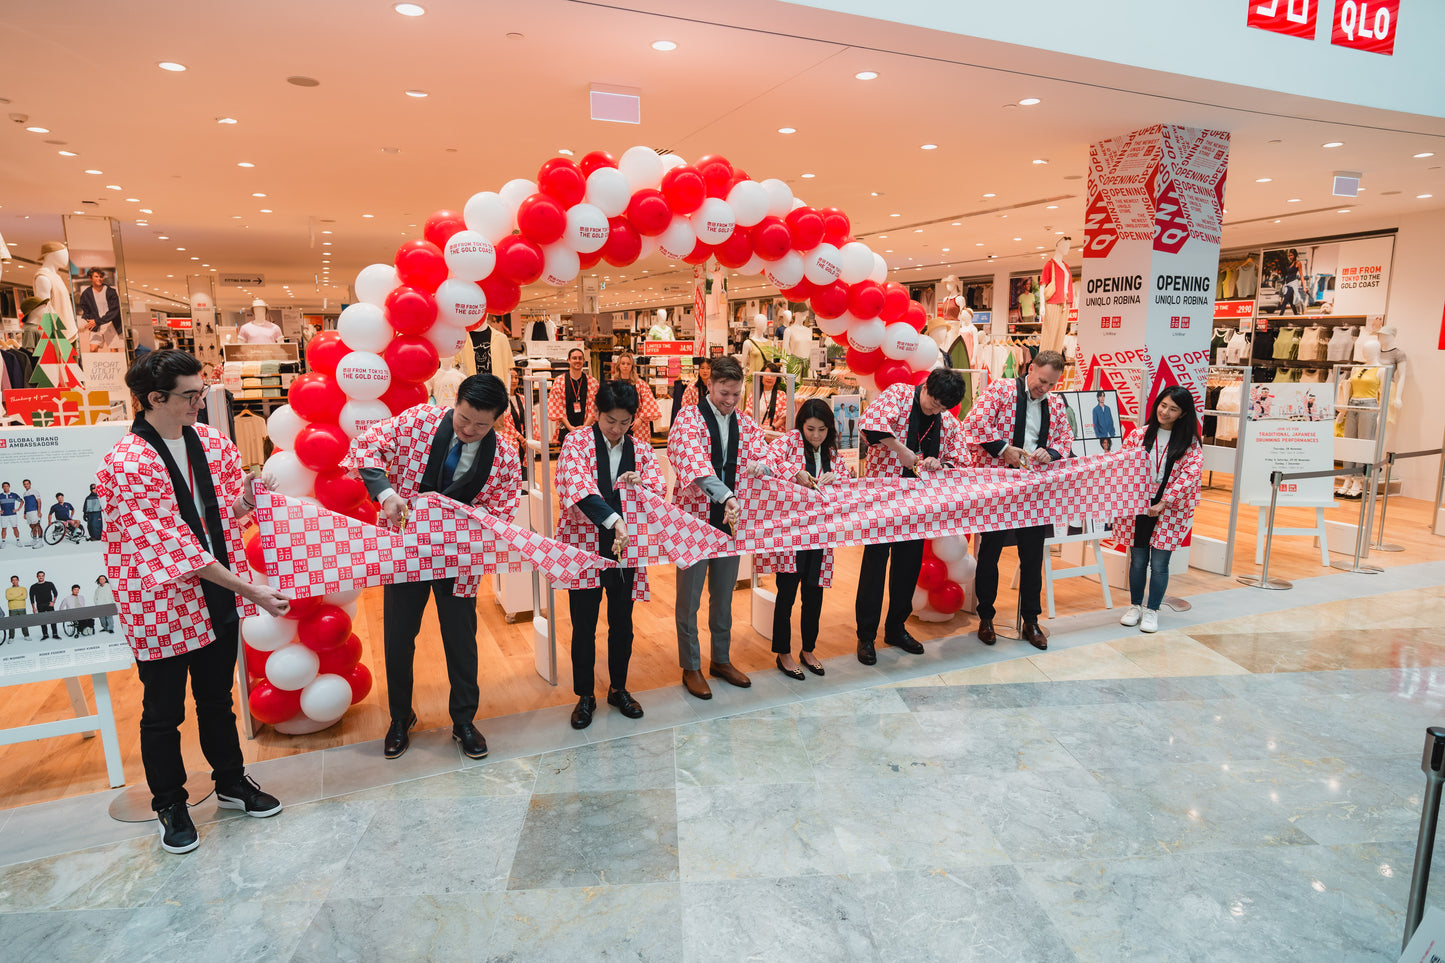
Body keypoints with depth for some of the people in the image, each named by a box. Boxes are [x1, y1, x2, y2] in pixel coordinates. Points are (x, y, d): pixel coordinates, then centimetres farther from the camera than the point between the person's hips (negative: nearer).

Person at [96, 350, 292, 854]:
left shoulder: (211, 440, 0)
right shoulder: (125, 464, -20)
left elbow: (232, 506, 12)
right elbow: (173, 544, -24)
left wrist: (245, 500, -14)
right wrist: (248, 588, -25)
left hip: (217, 599, 5)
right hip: (160, 606, -5)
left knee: (217, 698, 21)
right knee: (163, 712, 13)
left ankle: (231, 782, 40)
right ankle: (169, 805, 34)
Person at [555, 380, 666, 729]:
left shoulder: (641, 449, 7)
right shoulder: (577, 442, -6)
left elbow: (660, 488, -2)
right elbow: (577, 485, -23)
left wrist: (639, 482, -25)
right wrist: (614, 520, -36)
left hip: (625, 547, 3)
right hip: (584, 546, -3)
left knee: (622, 622, 12)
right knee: (584, 625, 5)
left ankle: (618, 688, 31)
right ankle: (585, 696, 23)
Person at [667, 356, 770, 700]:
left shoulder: (745, 422, 6)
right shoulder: (688, 419, -13)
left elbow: (764, 458, 2)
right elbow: (695, 463, -29)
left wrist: (758, 466, -24)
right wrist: (726, 496, -43)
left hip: (731, 517, 5)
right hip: (694, 516, -5)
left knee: (724, 594, 17)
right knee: (690, 597, 7)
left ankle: (721, 660, 34)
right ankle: (690, 667, 23)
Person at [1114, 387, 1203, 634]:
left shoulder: (1190, 443, -1)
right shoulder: (1139, 435, 3)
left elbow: (1190, 475, -12)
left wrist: (1163, 503, -21)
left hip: (1169, 511, -1)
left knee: (1159, 563, 3)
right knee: (1138, 560, 9)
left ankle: (1152, 610, 18)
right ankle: (1135, 606, 26)